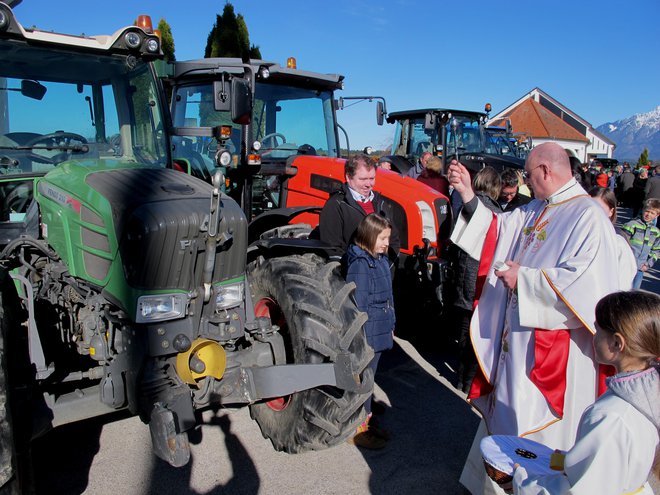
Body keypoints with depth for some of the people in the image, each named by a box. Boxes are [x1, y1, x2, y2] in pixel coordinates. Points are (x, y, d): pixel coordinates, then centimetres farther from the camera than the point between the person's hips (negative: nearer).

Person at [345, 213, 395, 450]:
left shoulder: (381, 259, 8)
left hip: (379, 332, 9)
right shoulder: (360, 264, -20)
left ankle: (365, 419, 35)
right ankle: (356, 429, 17)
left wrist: (390, 325, 18)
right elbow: (357, 304, -21)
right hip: (366, 333, -9)